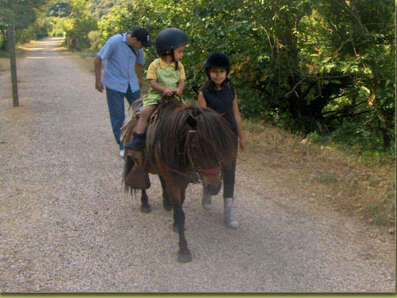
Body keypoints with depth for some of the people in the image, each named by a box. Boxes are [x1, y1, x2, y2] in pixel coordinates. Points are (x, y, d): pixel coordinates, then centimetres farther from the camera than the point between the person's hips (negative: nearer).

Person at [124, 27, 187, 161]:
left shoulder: (179, 66, 7)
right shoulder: (155, 65, -4)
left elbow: (182, 81, 4)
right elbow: (152, 82, -9)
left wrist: (179, 89, -19)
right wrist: (164, 89, -25)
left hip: (174, 96, 4)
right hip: (156, 95, -3)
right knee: (145, 112, -23)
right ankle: (136, 144, -23)